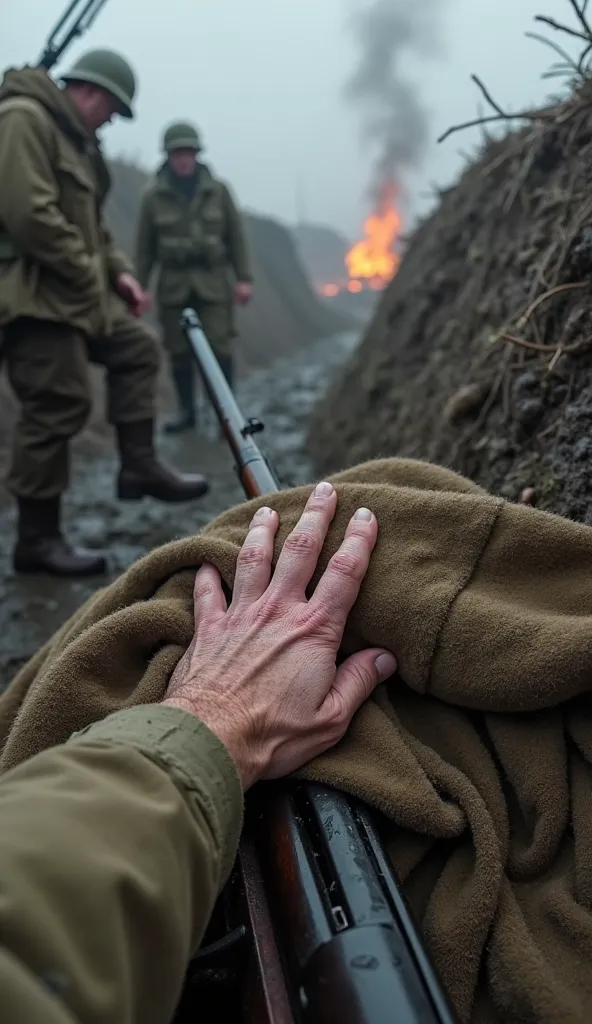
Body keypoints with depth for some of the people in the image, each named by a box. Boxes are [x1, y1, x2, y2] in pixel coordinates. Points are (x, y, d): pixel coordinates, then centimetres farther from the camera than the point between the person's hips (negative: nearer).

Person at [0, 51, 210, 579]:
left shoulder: (76, 137, 20)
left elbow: (90, 222, 24)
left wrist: (118, 271, 9)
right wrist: (90, 273, -16)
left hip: (74, 290, 11)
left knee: (137, 348, 15)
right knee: (58, 407, -9)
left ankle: (140, 465, 19)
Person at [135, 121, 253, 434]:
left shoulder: (218, 190, 2)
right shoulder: (154, 195, 0)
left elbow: (236, 237, 4)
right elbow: (145, 246, 3)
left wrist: (244, 278, -2)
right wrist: (138, 286, 1)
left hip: (213, 282, 0)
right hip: (173, 284, 1)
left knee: (219, 347, -7)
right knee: (179, 351, 4)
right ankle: (186, 411, 16)